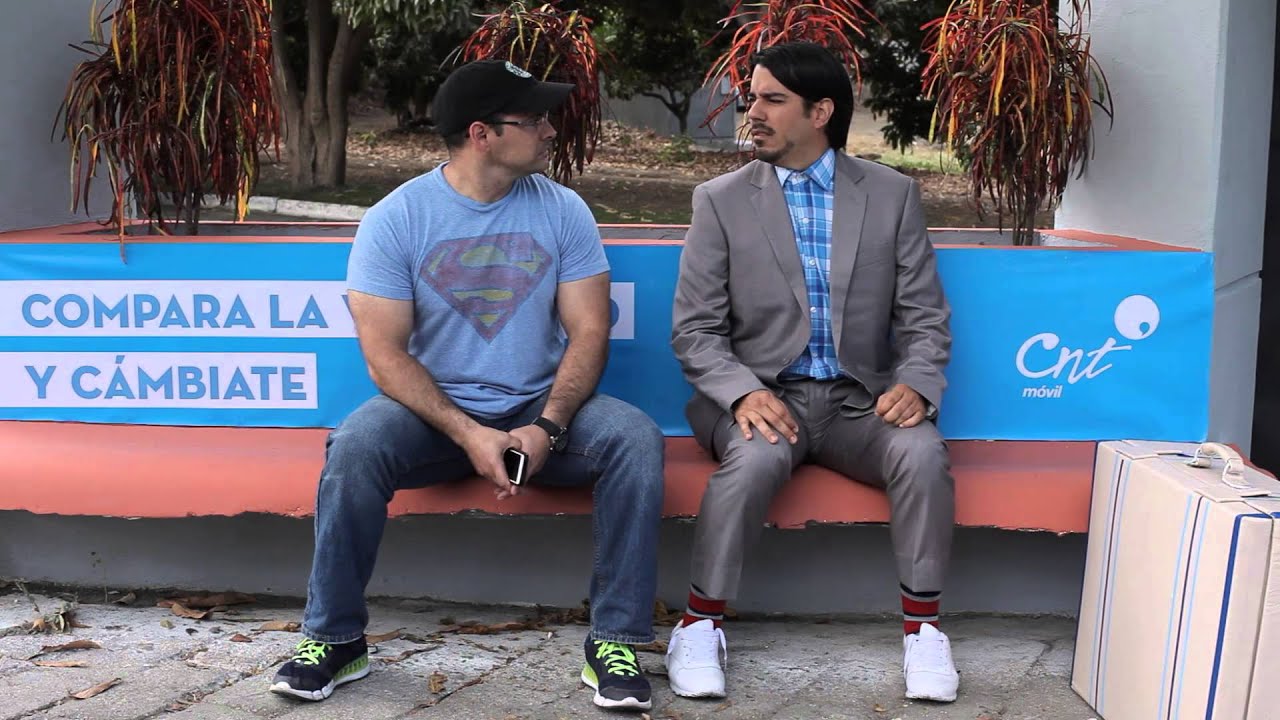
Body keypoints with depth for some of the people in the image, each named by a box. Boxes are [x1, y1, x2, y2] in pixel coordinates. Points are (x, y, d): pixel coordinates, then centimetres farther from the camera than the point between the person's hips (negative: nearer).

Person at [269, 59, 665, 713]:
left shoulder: (562, 211, -1)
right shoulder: (395, 218, -6)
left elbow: (588, 333, -3)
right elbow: (385, 355, -11)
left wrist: (547, 428, -20)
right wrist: (470, 435, -23)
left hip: (539, 410, 2)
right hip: (434, 411, -1)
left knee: (635, 438, -26)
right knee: (354, 447, -31)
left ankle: (616, 640, -16)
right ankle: (335, 638, -11)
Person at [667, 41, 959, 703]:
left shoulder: (892, 195, 5)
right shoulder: (721, 200, 2)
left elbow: (925, 316, 6)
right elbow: (694, 330, -2)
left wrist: (916, 384, -15)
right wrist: (744, 393, -20)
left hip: (858, 399, 2)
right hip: (764, 395, -1)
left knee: (922, 451, -29)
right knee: (758, 455, -35)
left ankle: (922, 628, -12)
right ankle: (700, 623, -18)